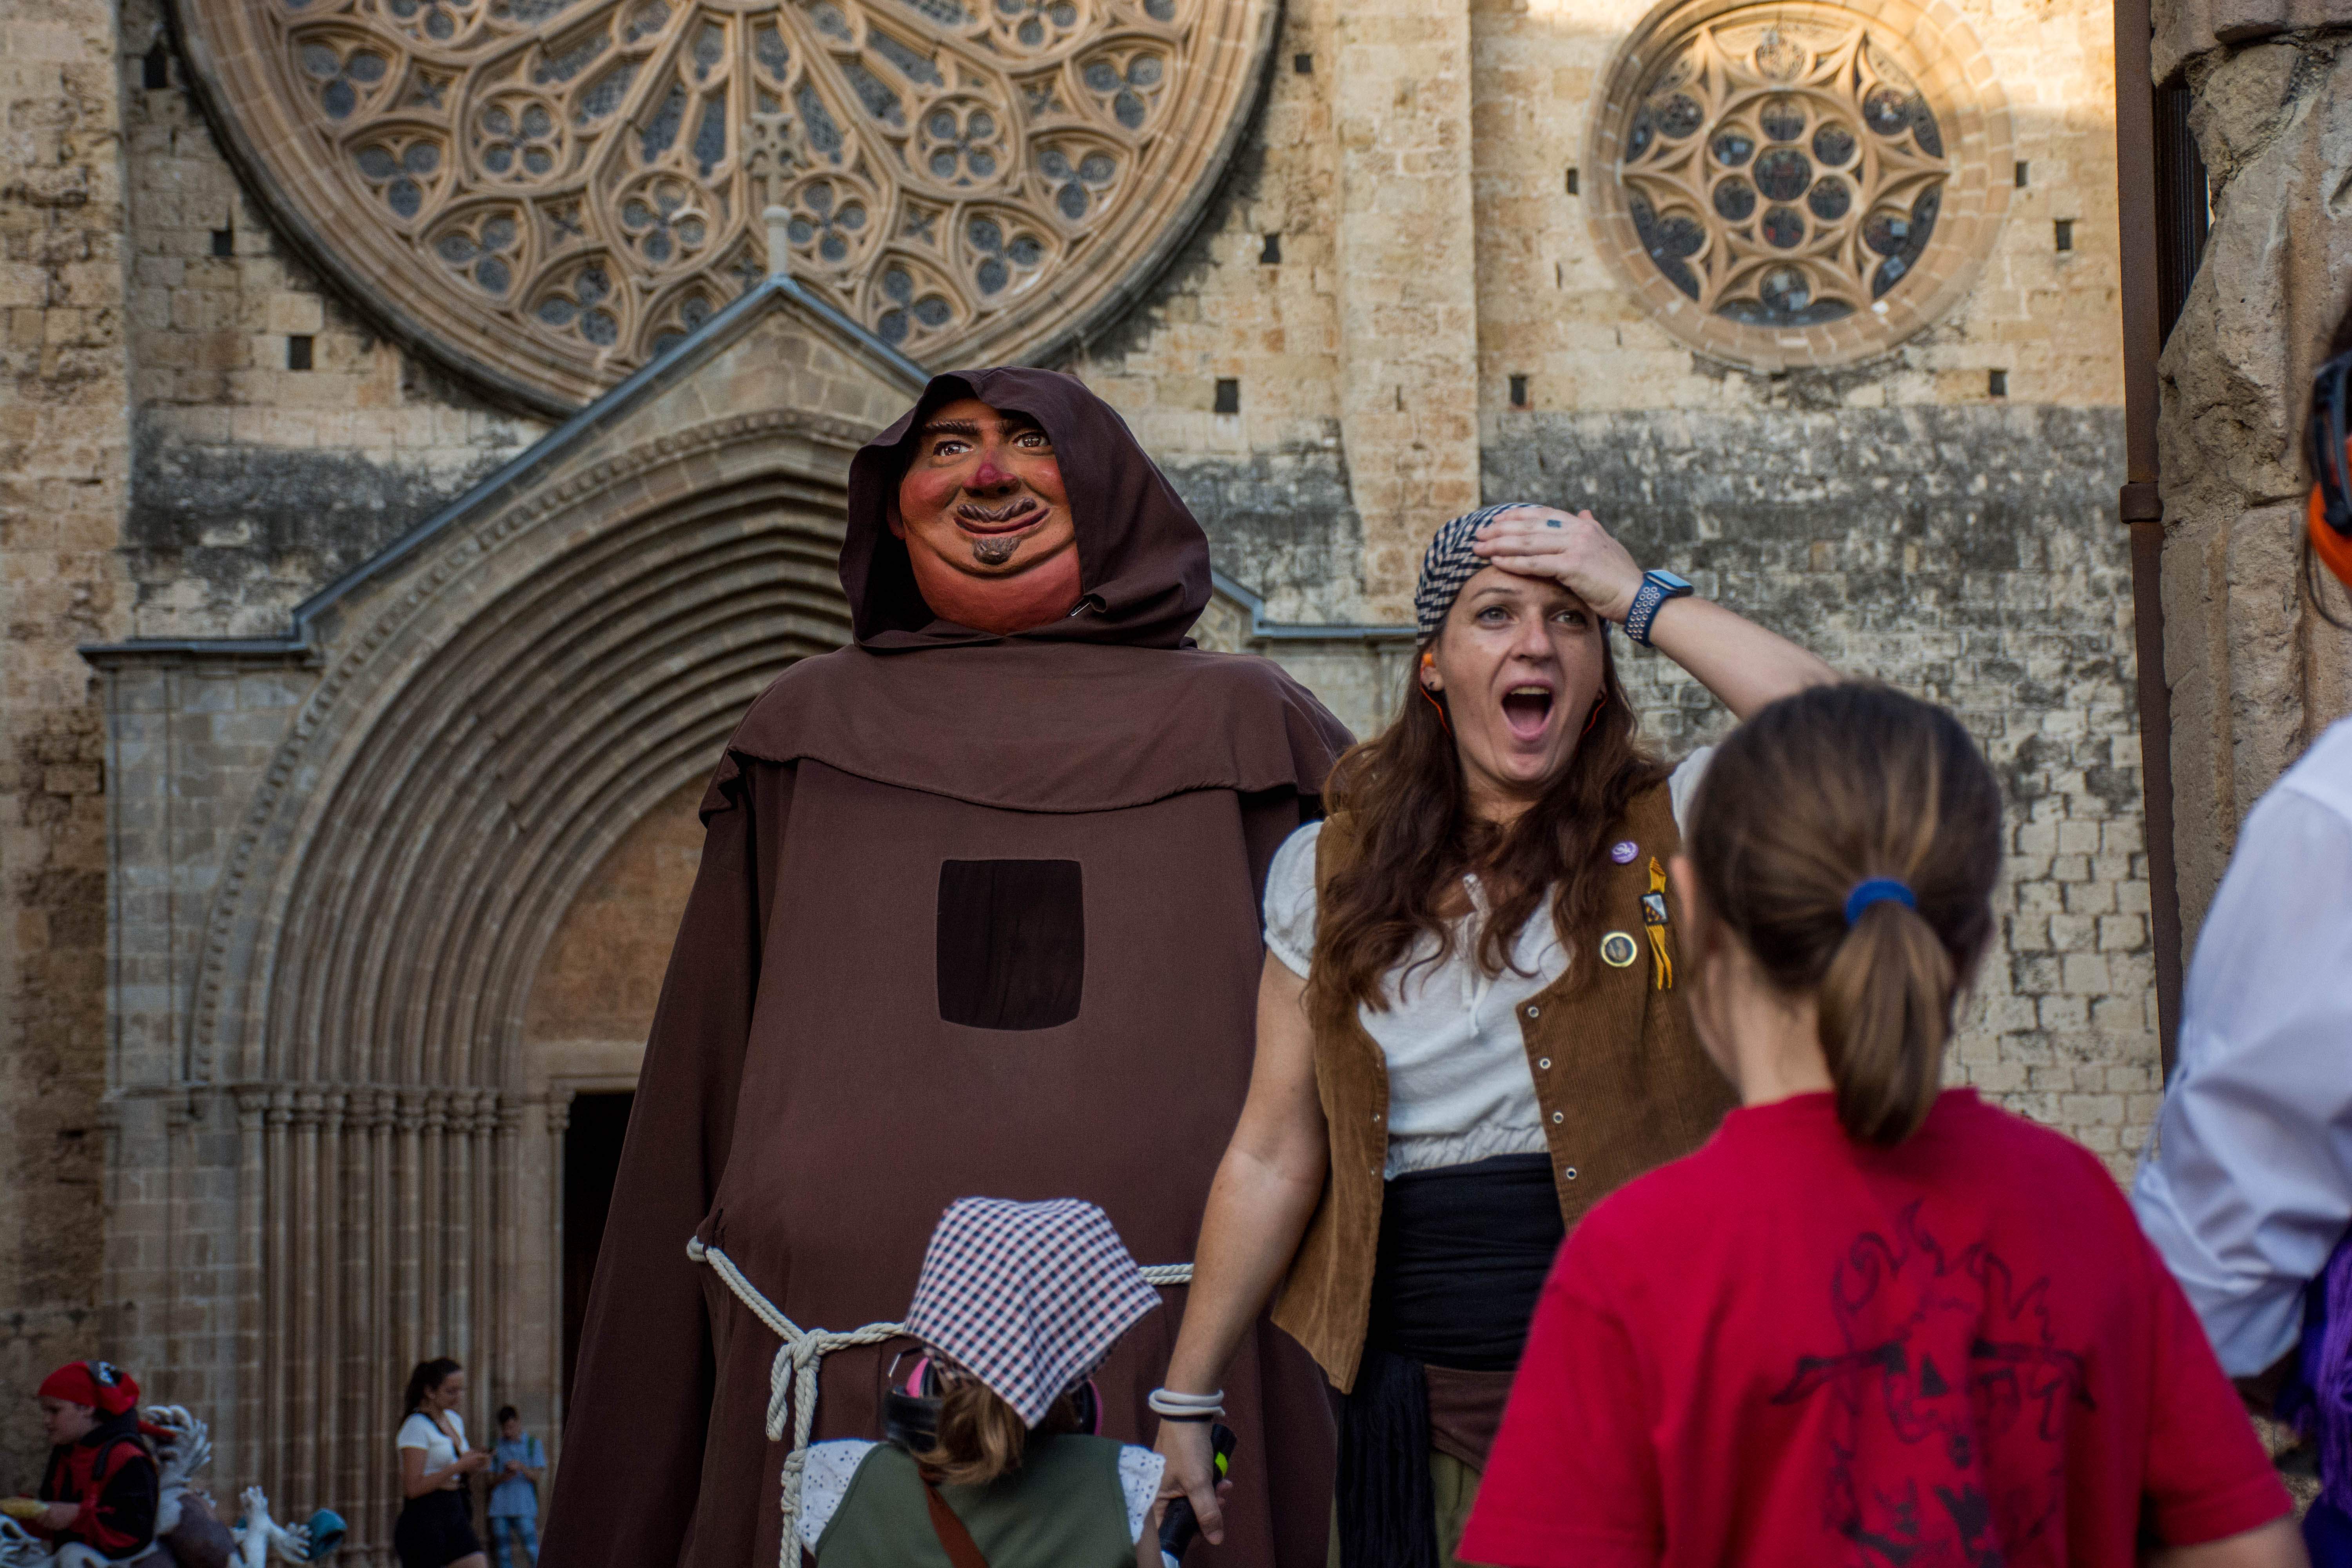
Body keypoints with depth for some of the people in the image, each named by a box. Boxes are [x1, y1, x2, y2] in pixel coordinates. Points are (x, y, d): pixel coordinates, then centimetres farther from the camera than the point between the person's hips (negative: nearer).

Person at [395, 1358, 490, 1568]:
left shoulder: (455, 1420, 15)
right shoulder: (416, 1426, -11)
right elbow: (413, 1488, -18)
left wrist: (475, 1466, 3)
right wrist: (459, 1466, -18)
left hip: (455, 1516, 8)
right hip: (423, 1518, -8)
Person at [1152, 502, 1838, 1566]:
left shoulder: (1672, 831, 3)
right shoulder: (1333, 872, 8)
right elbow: (1274, 1158, 10)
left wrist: (1639, 595, -9)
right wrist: (1185, 1397, 10)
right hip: (1424, 1407, 2)